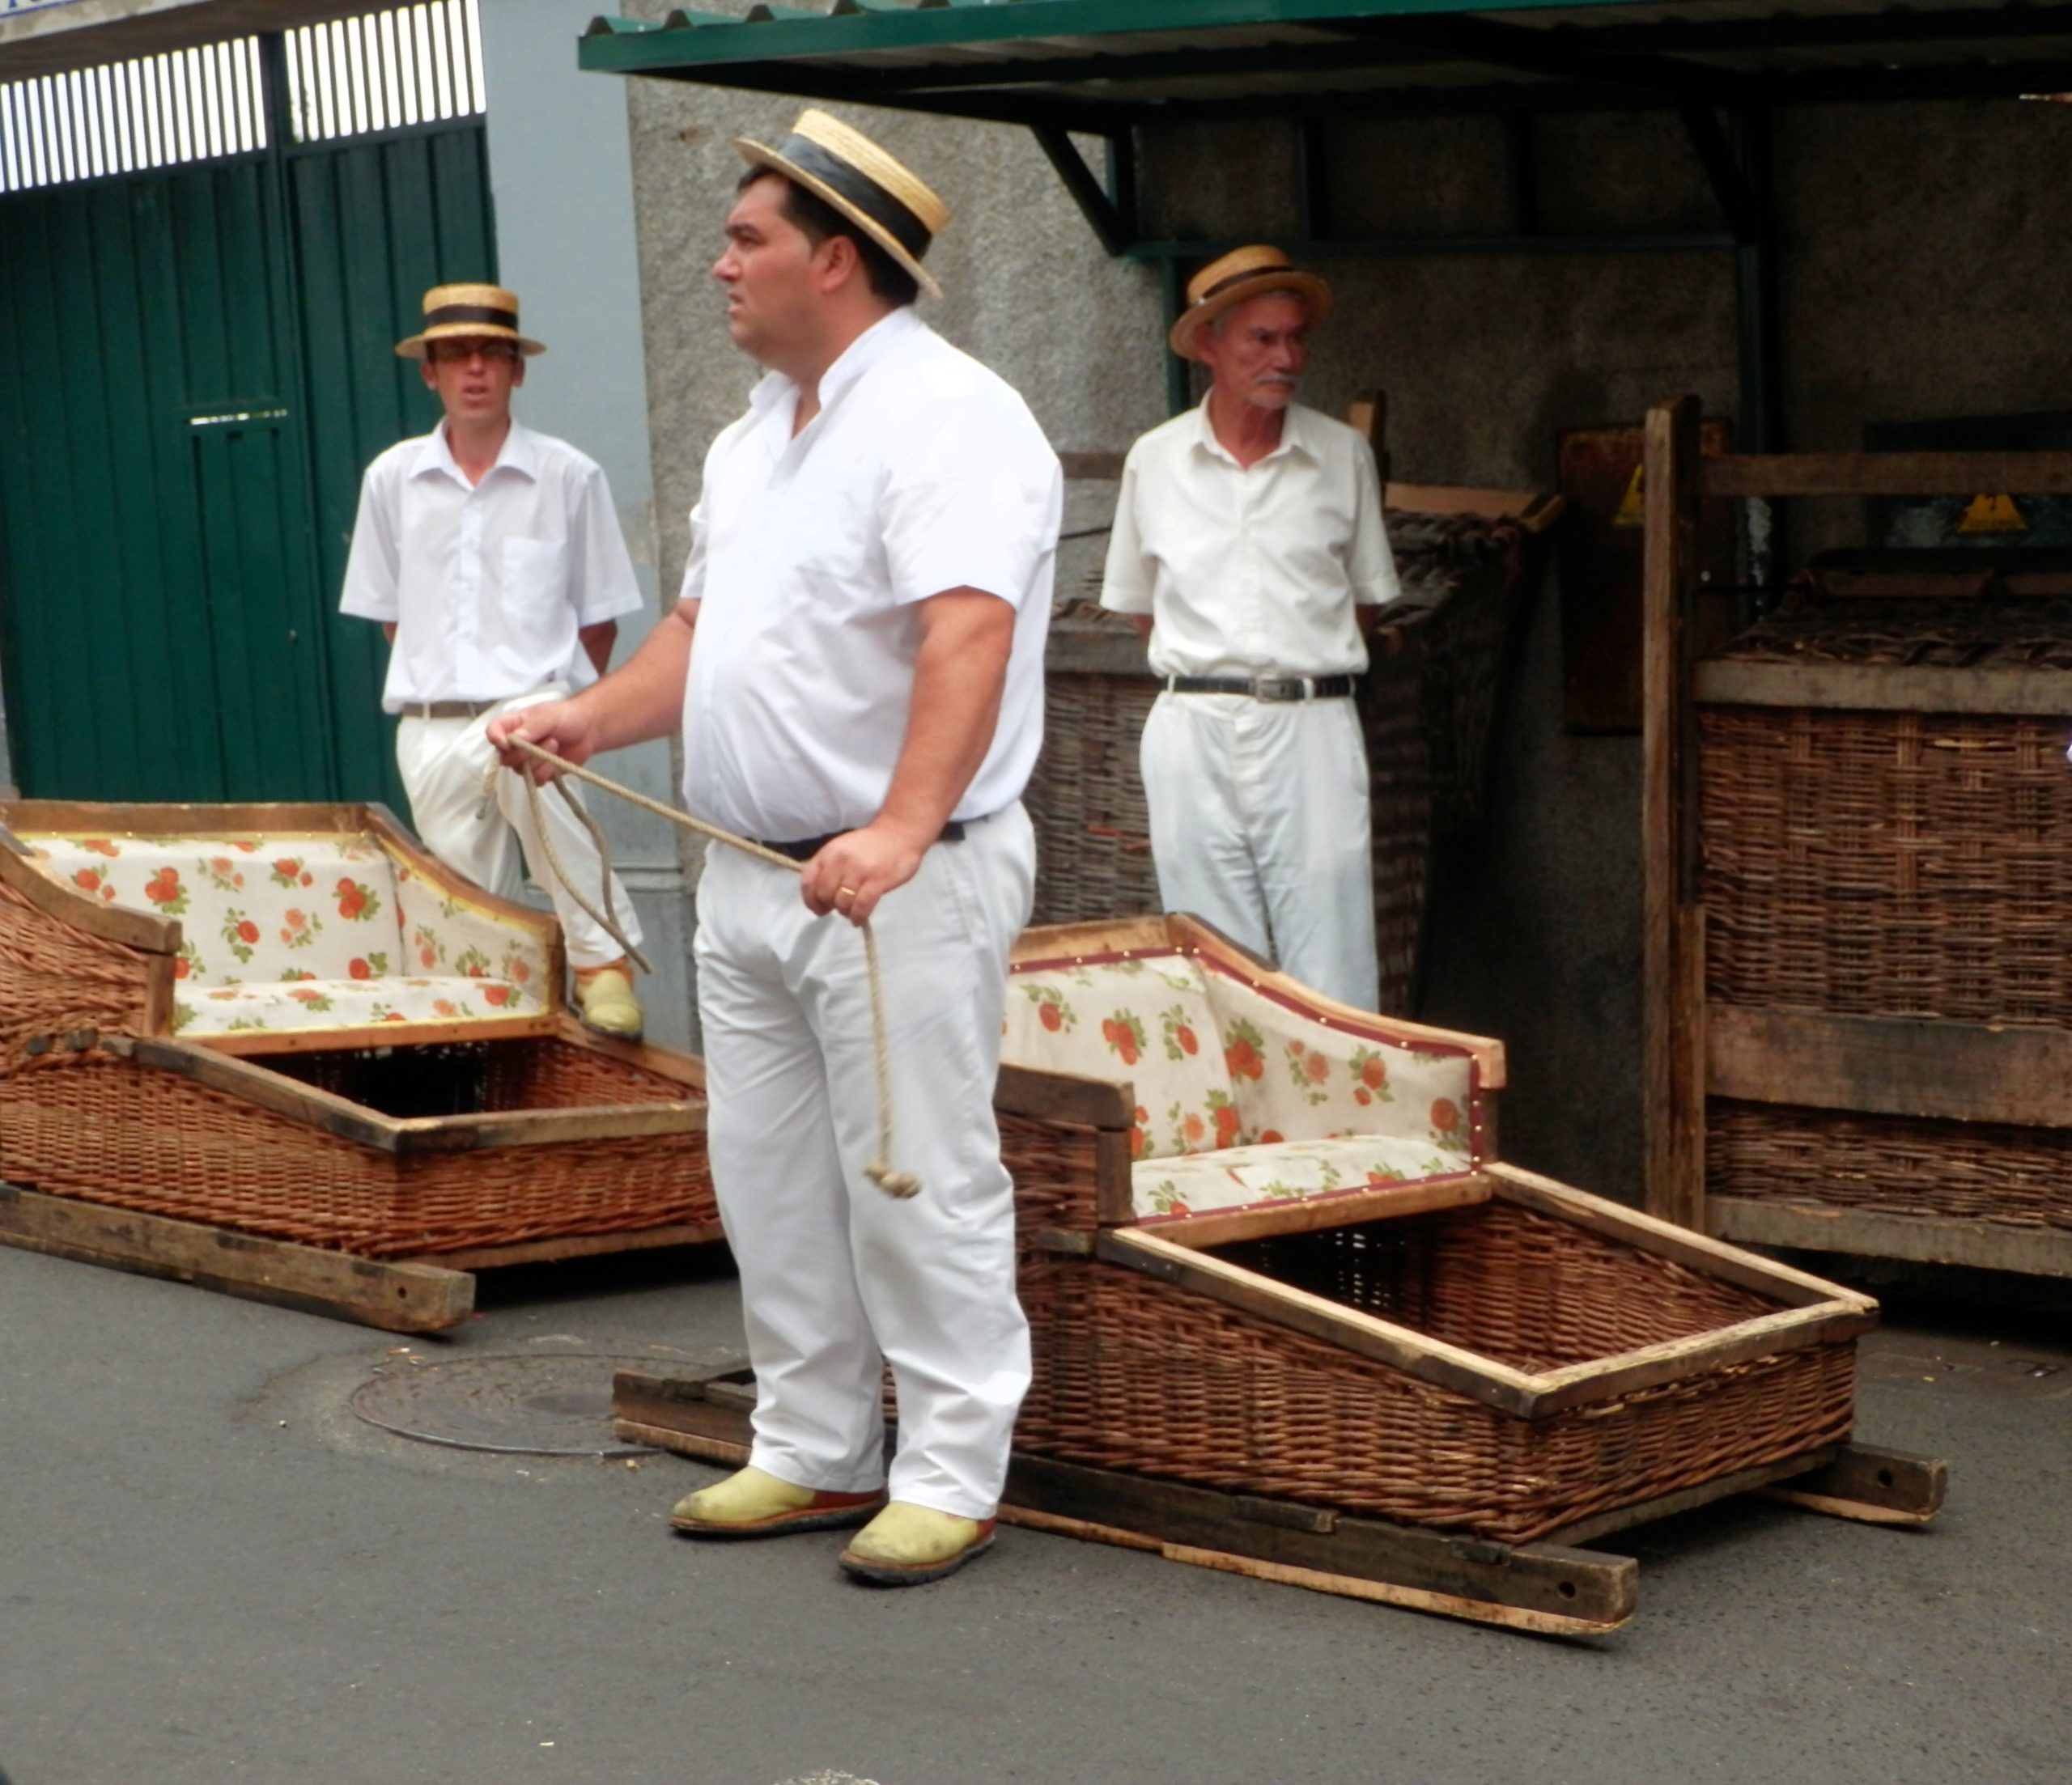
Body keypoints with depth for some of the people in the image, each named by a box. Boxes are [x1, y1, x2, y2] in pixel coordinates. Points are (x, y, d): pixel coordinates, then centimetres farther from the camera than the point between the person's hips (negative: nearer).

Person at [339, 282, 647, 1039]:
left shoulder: (568, 476, 1)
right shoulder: (392, 479, 7)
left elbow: (598, 616, 7)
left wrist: (565, 702, 3)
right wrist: (434, 686, 10)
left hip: (533, 702, -3)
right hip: (433, 723, 4)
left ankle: (603, 960, -26)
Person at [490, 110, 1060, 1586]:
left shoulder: (946, 420, -16)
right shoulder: (755, 436, 16)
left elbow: (967, 637, -28)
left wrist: (901, 830, -39)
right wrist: (593, 717, 7)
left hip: (898, 890, -9)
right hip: (748, 876, 10)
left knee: (918, 1186, -3)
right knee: (771, 1183, 14)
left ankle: (952, 1477, 8)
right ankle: (816, 1455, 26)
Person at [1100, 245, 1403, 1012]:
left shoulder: (1343, 456, 5)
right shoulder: (1155, 461, 6)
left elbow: (1369, 599, 14)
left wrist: (1305, 666, 6)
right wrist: (1207, 667, 7)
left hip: (1311, 724, -1)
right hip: (1193, 726, 1)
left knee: (1328, 967, -5)